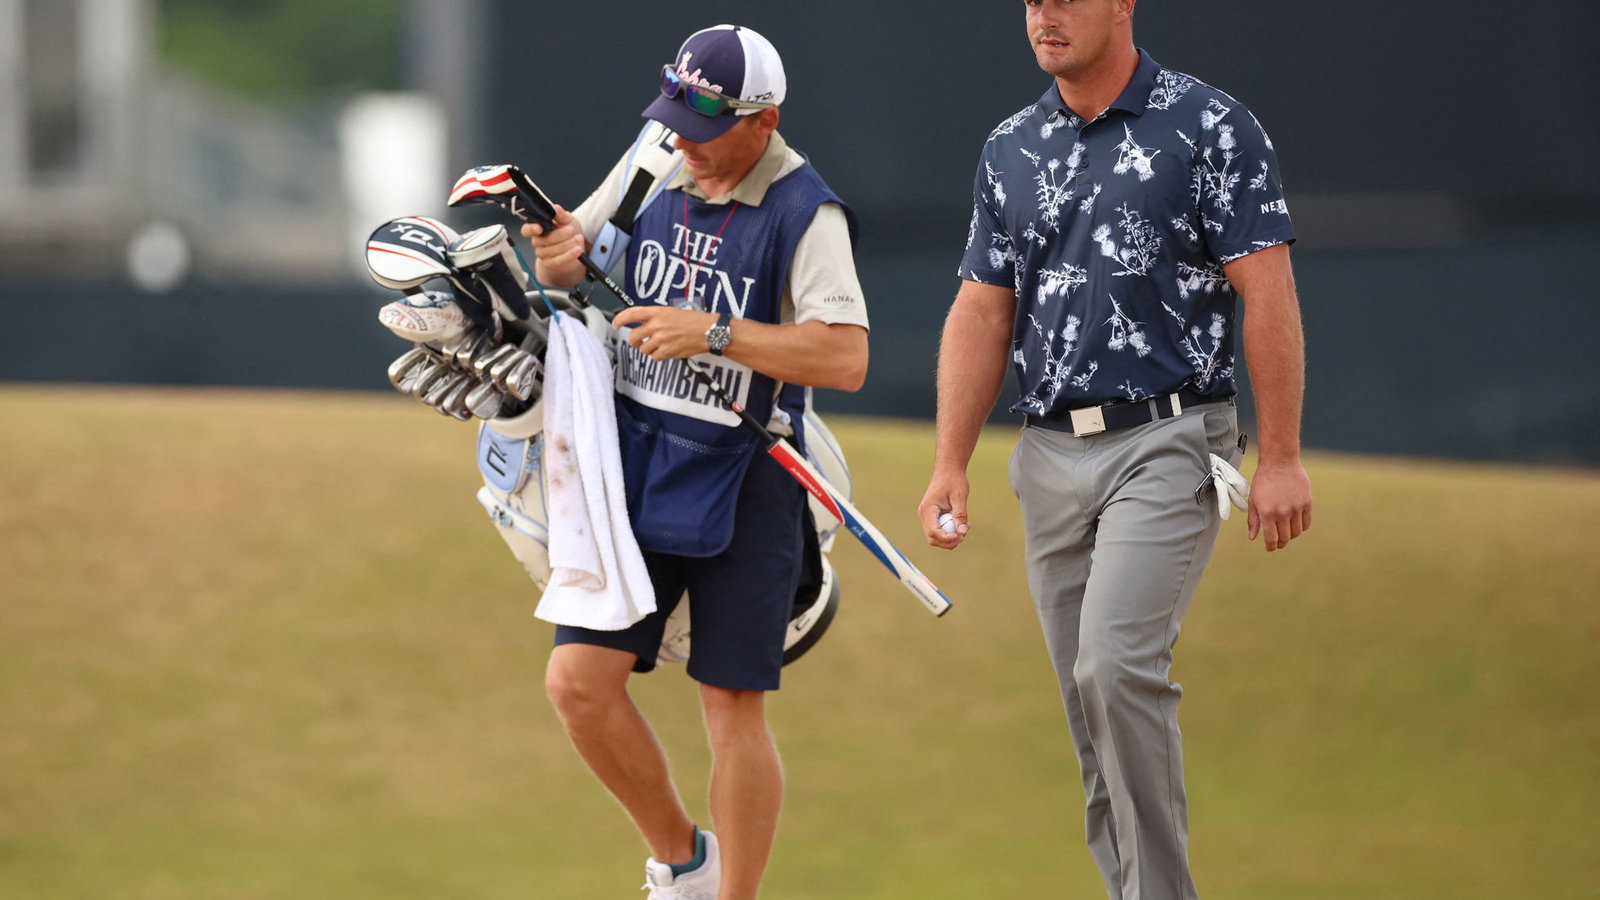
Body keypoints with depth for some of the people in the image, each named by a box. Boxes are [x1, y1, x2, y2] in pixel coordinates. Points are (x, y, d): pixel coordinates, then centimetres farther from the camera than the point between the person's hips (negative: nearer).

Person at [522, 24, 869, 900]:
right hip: (634, 465, 5)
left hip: (742, 484, -5)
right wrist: (560, 252, -6)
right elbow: (569, 264, 18)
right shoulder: (653, 162, 4)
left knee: (731, 708, -1)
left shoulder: (806, 213, -14)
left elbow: (847, 359, -23)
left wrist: (715, 332, -26)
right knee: (579, 681, -1)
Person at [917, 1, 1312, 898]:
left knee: (1117, 664, -21)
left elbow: (1268, 295, -8)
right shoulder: (1012, 149, 12)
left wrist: (1282, 457, -13)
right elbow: (982, 315, 14)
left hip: (1169, 440, -6)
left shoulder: (1210, 127, -5)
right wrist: (951, 466, 6)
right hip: (1052, 449, 6)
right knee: (1092, 696, 6)